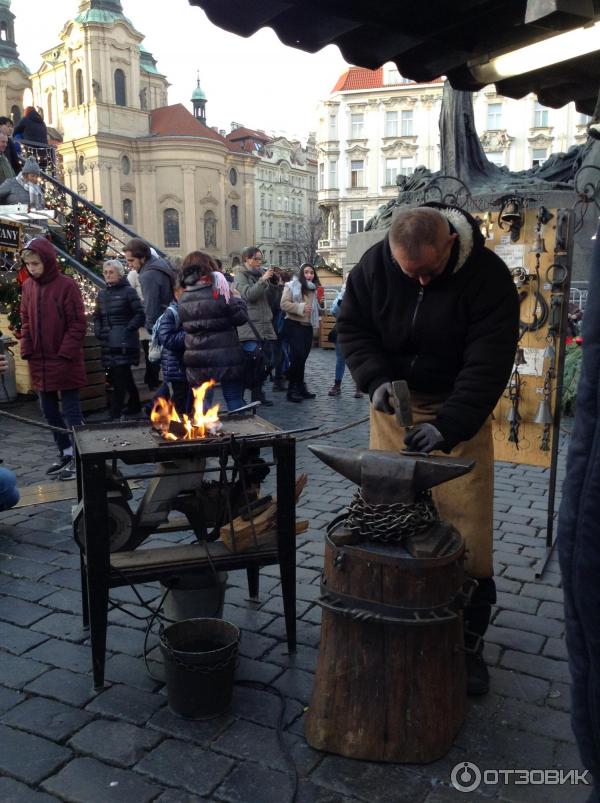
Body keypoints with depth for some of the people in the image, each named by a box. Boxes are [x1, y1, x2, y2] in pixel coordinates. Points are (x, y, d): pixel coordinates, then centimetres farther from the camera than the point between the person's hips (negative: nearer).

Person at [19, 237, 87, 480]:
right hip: (39, 362, 7)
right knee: (49, 410, 15)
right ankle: (65, 453, 29)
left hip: (64, 362, -7)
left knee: (70, 411, 1)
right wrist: (27, 350, 1)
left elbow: (78, 324, -12)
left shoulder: (66, 285, -11)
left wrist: (65, 354, -16)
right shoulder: (28, 286, 7)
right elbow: (26, 322, 12)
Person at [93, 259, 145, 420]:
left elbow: (140, 314, -7)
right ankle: (134, 405, 30)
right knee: (124, 376, 15)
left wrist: (128, 330, -13)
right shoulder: (102, 294, 15)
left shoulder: (128, 291, -3)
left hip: (124, 344, -6)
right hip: (109, 344, 6)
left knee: (120, 378, -9)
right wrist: (98, 331, 7)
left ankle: (115, 415, -7)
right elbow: (97, 316, 22)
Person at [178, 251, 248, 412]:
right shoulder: (219, 293, -11)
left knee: (201, 402, 11)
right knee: (234, 399, 8)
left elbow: (185, 326, 10)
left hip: (197, 359, 4)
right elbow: (240, 317, -7)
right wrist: (237, 298, 10)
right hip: (225, 357, -3)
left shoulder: (183, 299, 2)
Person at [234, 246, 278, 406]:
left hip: (265, 324, 7)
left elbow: (269, 299, 16)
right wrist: (263, 280, -19)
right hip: (249, 325, -7)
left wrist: (273, 284, 1)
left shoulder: (260, 274, 17)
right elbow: (248, 294, -15)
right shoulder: (241, 275, 1)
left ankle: (258, 394, 14)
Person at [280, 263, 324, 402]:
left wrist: (320, 304, 6)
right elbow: (284, 304, -15)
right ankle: (292, 389, -7)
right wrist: (300, 307, -22)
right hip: (294, 325, -7)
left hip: (307, 326, 7)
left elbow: (317, 308, 28)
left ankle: (300, 387, 18)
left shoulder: (313, 289, 16)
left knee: (302, 358, 10)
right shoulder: (292, 286, -5)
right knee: (298, 356, -15)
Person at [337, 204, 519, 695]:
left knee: (467, 526, -4)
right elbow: (351, 326, 1)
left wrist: (447, 427, -33)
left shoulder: (489, 276, -19)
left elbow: (488, 364, -23)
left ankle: (469, 637, 14)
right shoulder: (375, 264, -10)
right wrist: (376, 378, -17)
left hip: (461, 408, -2)